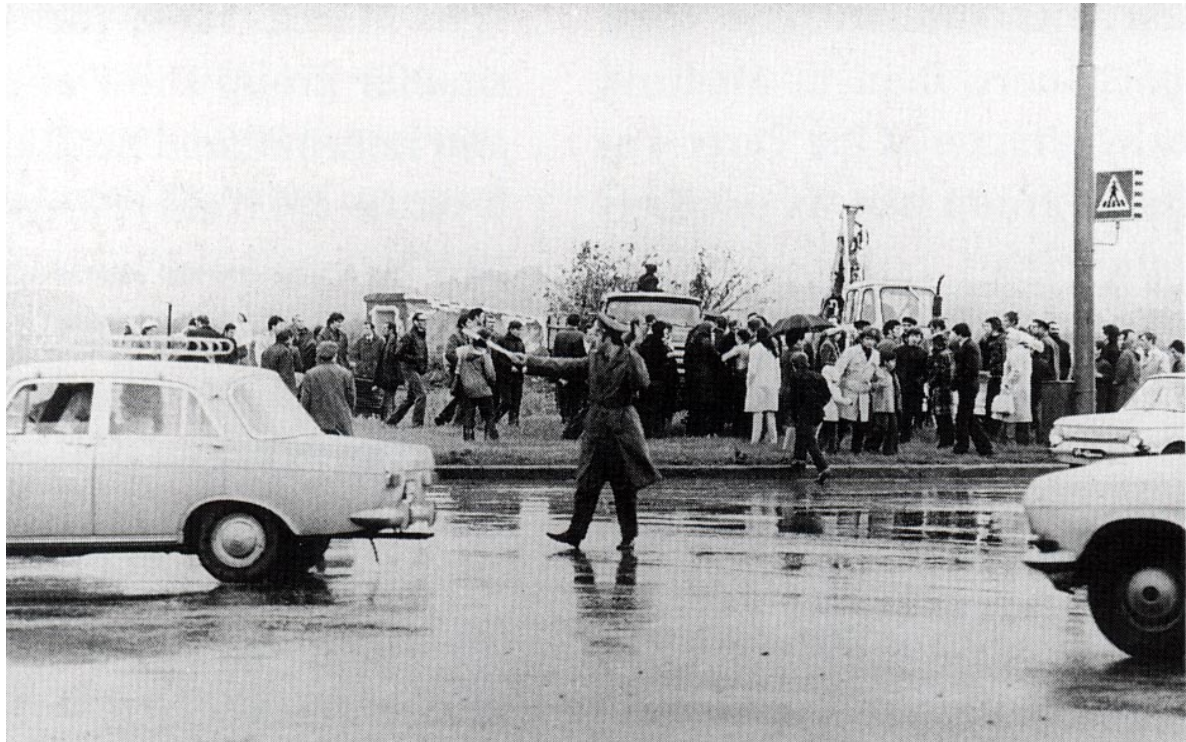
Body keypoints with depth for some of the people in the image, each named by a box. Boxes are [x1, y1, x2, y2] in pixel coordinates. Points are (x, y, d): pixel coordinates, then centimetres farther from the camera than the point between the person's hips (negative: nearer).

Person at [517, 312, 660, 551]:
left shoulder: (630, 359, -7)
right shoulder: (595, 360, 10)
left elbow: (643, 383, -22)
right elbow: (563, 366, 13)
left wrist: (632, 360, -29)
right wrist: (530, 362, 12)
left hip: (622, 428, -5)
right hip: (596, 427, 6)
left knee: (625, 487, 2)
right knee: (586, 484, 4)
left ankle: (629, 536, 12)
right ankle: (575, 533, 6)